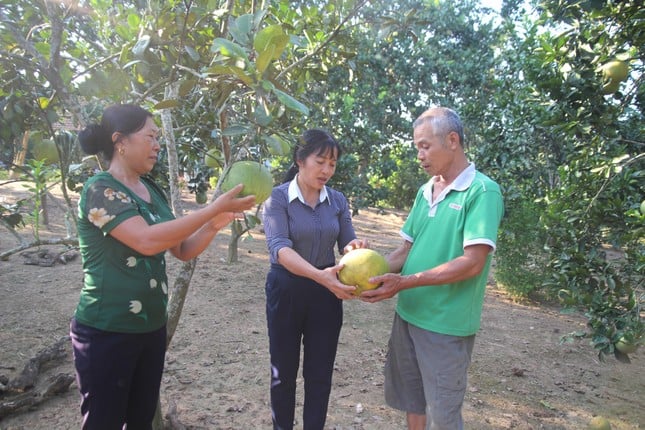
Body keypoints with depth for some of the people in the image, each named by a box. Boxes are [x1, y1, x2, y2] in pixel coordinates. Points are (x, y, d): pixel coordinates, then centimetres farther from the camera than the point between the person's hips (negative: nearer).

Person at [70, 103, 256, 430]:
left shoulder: (153, 191, 7)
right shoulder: (100, 189, -16)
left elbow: (182, 250, 8)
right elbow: (147, 240, -31)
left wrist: (214, 224, -10)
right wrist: (213, 208, -27)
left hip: (152, 326, 7)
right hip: (107, 332, -7)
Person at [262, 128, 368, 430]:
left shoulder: (337, 200, 0)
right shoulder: (277, 197, -13)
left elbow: (346, 243, 3)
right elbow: (279, 247, -26)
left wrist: (355, 247, -23)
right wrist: (320, 275, -41)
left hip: (326, 292, 3)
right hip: (286, 290, -3)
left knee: (320, 373, 13)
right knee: (284, 371, 13)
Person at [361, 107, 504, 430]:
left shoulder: (482, 191, -15)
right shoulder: (425, 191, 7)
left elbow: (472, 263, -22)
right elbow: (406, 250, 9)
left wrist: (405, 282, -25)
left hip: (446, 324, -6)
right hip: (408, 314, 7)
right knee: (412, 402, 22)